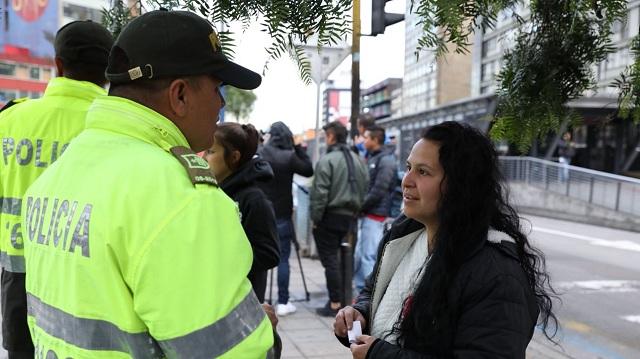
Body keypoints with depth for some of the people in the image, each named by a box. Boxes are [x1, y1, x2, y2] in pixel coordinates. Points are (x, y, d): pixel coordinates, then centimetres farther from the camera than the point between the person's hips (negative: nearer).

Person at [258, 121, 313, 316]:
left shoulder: (258, 155, -4)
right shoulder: (289, 157, -11)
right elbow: (309, 170, 1)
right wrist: (299, 148, 5)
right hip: (282, 216, -2)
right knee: (283, 259, 4)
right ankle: (283, 303, 5)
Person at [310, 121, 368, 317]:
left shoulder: (327, 160, -13)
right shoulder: (358, 160, 10)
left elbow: (320, 193, -16)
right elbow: (365, 188, 11)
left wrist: (315, 218, -9)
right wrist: (355, 211, 15)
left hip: (330, 215, -7)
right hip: (348, 216, 7)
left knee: (329, 259, -1)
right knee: (334, 257, 18)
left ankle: (335, 304, 0)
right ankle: (337, 298, 21)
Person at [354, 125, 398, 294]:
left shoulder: (386, 160, -10)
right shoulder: (371, 158, 17)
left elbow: (378, 191, -17)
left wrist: (360, 206, -11)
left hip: (375, 215, -9)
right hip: (366, 214, 9)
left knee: (369, 256, -7)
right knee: (359, 255, 12)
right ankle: (361, 291, 21)